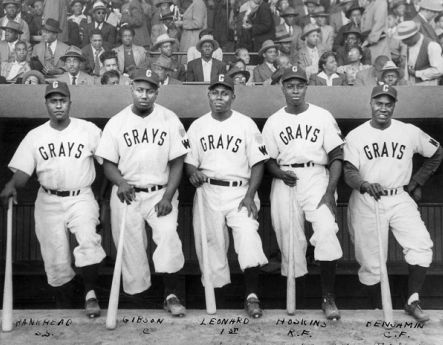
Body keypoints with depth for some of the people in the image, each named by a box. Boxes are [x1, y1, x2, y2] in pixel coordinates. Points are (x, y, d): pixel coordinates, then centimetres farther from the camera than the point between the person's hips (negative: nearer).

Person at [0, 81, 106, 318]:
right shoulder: (34, 136, 3)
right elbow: (22, 172, -2)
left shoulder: (89, 130, -3)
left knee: (88, 240, -28)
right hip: (49, 202, 2)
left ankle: (91, 294, -13)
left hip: (81, 198, -2)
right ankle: (64, 307, 24)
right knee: (55, 259, 5)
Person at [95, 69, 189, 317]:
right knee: (129, 244, 0)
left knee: (169, 235, -20)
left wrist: (168, 196, -10)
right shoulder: (116, 122, 3)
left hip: (161, 193, -1)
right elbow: (109, 164, 4)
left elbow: (177, 162, 0)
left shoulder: (170, 120, 0)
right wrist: (120, 182, -18)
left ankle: (171, 295, -8)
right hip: (127, 194, 1)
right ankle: (136, 295, 17)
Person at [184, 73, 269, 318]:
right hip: (208, 192, 2)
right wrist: (193, 172, -14)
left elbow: (258, 163, 1)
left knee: (248, 235, -18)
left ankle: (252, 295, -11)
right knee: (209, 241, 2)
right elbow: (188, 161, 11)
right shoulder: (197, 126, 10)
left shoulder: (246, 124, 3)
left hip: (240, 191, -2)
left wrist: (250, 195, -10)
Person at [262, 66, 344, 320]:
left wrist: (330, 191, -10)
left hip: (317, 177, -2)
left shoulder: (323, 116, 5)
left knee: (326, 230, -20)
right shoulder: (273, 122, 11)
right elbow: (269, 160, 11)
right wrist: (279, 172, -12)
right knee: (289, 235, -1)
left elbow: (337, 156, 2)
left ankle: (328, 297, -10)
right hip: (285, 181, 2)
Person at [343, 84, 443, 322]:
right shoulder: (355, 136, -1)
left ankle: (413, 302, -2)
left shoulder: (410, 132, 2)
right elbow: (349, 172, -11)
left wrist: (417, 182, 9)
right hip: (366, 203, -1)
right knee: (370, 261, 0)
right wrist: (365, 184, -32)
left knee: (421, 245, -18)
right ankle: (378, 309, 20)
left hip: (400, 199, 2)